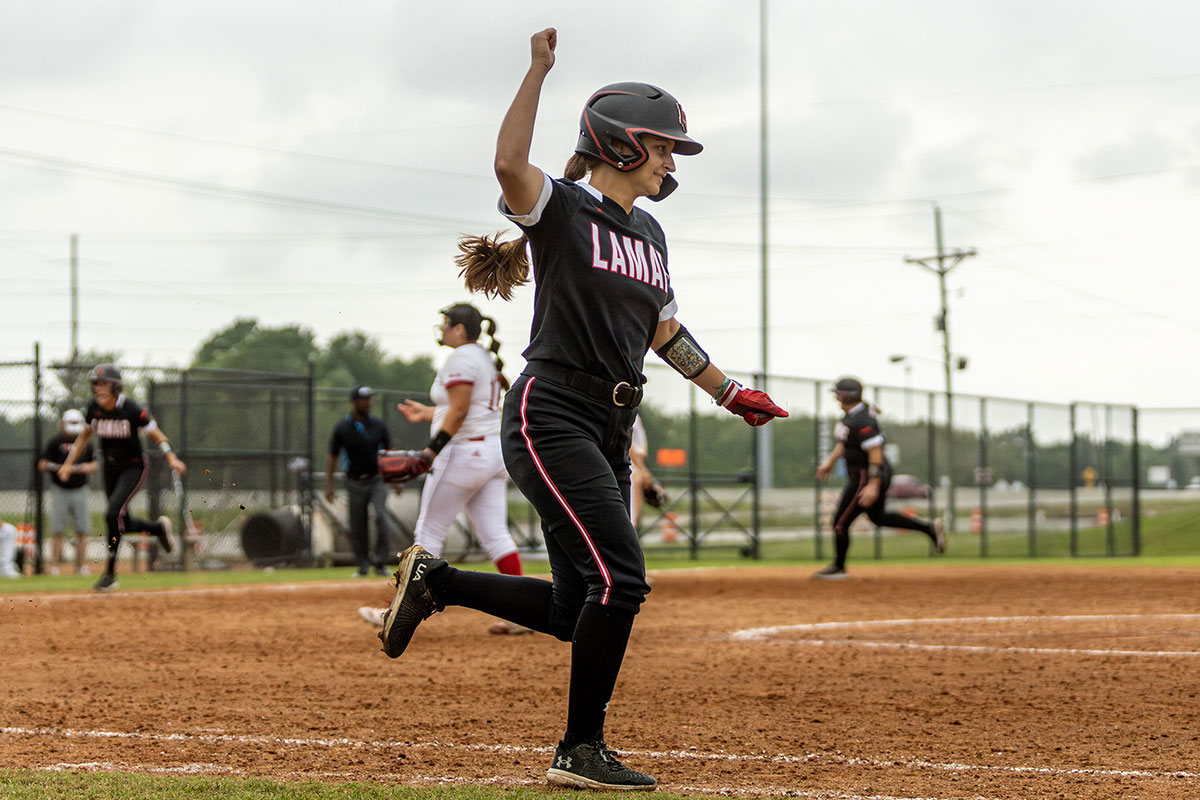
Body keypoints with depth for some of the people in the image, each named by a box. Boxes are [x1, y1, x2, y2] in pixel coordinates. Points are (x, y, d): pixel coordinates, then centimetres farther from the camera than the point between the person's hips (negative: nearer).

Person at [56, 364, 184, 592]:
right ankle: (159, 527, 40)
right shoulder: (94, 408, -6)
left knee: (113, 514, -22)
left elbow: (156, 434, -15)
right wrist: (69, 463, 7)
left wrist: (172, 459, -29)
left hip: (134, 466, -6)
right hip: (111, 468, 6)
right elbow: (84, 436, 11)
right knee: (123, 523, 10)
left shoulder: (131, 410, -21)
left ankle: (110, 573, -14)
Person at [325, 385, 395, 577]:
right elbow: (332, 457, 1)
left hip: (376, 480, 0)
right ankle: (363, 566, 18)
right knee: (357, 527, 3)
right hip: (355, 483, 0)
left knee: (381, 516, -21)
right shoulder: (341, 428, -3)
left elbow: (389, 452, 12)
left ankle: (379, 562, -13)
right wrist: (328, 485, -7)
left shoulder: (378, 425, 3)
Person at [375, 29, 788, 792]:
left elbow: (663, 330, 27)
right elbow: (509, 164, -28)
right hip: (550, 418, -8)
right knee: (620, 577, -17)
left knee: (576, 609, 7)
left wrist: (728, 391, 29)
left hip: (610, 432, 9)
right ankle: (581, 751, -7)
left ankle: (434, 581, 25)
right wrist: (538, 69, -29)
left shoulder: (649, 233, 18)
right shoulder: (561, 209, -6)